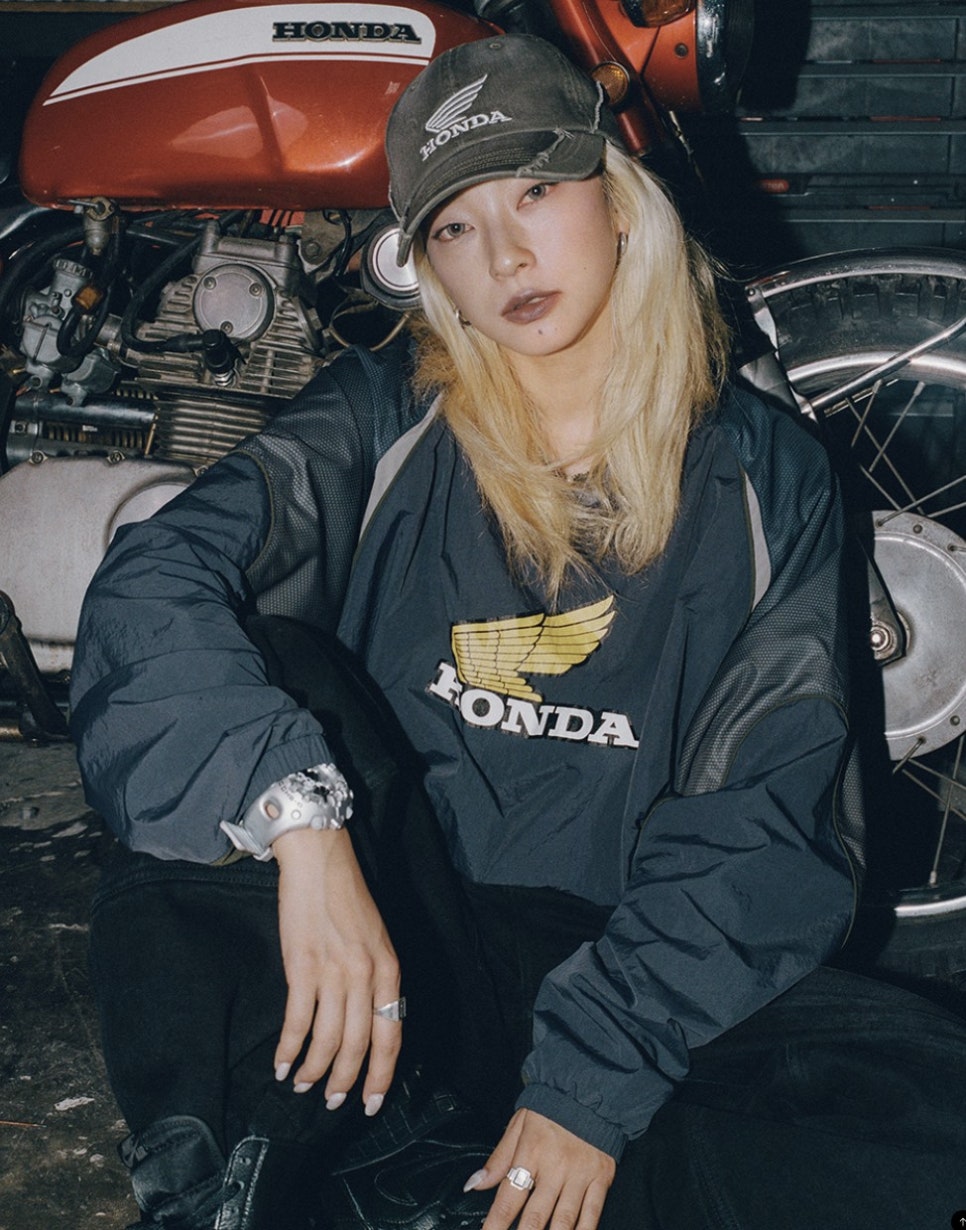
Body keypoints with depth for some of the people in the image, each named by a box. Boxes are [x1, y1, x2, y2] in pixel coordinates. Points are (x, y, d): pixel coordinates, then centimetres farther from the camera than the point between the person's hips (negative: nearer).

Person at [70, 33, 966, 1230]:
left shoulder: (767, 477, 2)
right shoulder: (385, 422, 0)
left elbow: (763, 817, -5)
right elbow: (154, 581, -19)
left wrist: (600, 1073, -16)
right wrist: (301, 820, -37)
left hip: (616, 966, 1)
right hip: (383, 930, -1)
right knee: (269, 668, -26)